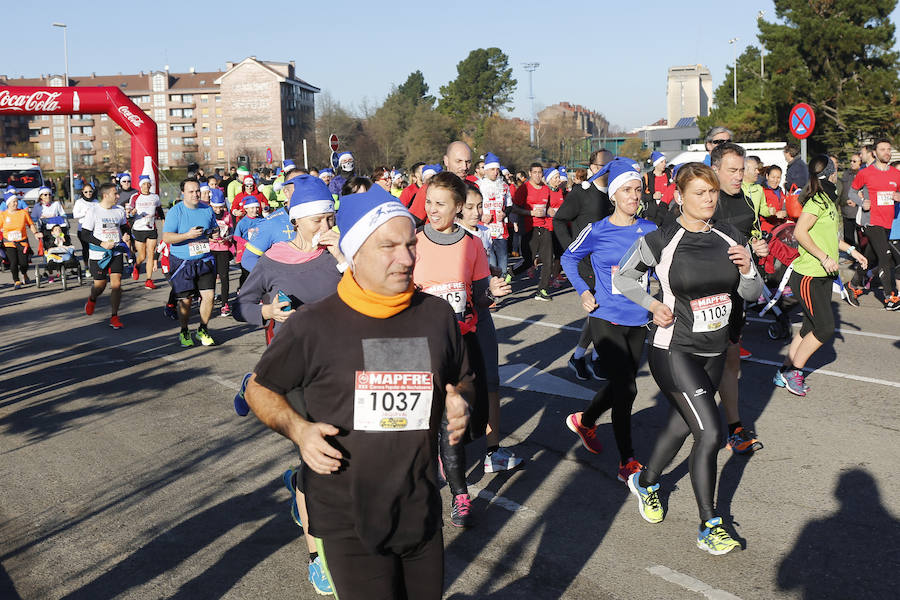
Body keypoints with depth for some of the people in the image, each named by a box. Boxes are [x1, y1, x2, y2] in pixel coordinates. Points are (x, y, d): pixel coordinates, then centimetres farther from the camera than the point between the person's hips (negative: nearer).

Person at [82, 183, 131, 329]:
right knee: (100, 284, 8)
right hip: (98, 254, -2)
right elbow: (85, 234, -7)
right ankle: (92, 299, 45)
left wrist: (125, 235, -2)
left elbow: (124, 227, 21)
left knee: (116, 283, -9)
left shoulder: (120, 210, 4)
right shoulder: (94, 211, -8)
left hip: (116, 252, 3)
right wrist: (102, 244, -19)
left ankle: (114, 317, -1)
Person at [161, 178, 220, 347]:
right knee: (185, 300, 1)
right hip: (182, 262, -3)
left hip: (204, 260, 3)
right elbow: (166, 238, -12)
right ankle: (184, 333, 22)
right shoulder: (175, 212, -7)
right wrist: (188, 235, -25)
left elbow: (215, 229, 20)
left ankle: (203, 330, 15)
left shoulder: (207, 210, 6)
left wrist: (216, 234, -4)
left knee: (209, 296, -5)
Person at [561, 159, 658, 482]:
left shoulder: (650, 230, 1)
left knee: (621, 385, 16)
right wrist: (583, 291, -3)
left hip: (638, 319, 5)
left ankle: (584, 421, 43)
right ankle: (627, 462, 3)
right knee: (626, 388, -8)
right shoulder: (597, 231, -8)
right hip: (607, 319, -4)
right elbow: (568, 258, 8)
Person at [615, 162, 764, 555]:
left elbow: (754, 294, 8)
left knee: (681, 426, 19)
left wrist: (747, 270, -13)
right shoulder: (660, 241, -13)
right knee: (711, 433, -14)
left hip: (714, 351, 6)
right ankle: (708, 527, 1)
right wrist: (654, 305, -11)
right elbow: (623, 277, 2)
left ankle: (645, 482, 46)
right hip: (674, 350, -6)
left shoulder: (730, 238, 1)